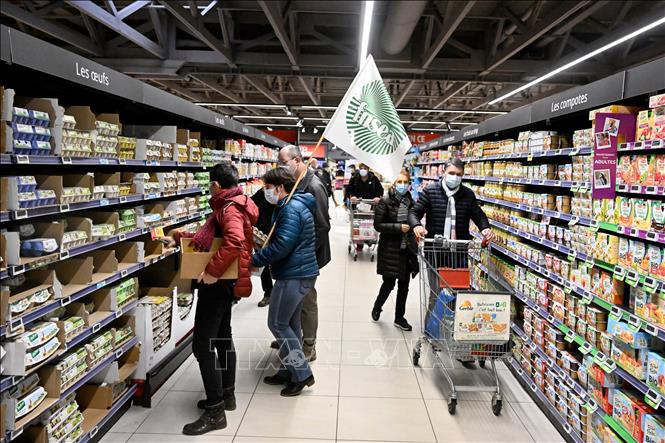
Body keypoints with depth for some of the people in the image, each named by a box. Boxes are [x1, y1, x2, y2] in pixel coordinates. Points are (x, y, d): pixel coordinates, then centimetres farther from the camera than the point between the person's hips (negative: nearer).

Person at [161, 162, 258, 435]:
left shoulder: (229, 208, -18)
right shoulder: (230, 205, 14)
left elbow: (234, 242, -37)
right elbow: (207, 237, 22)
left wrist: (213, 271, -32)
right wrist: (177, 238, 22)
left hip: (218, 283, -11)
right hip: (225, 281, 11)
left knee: (202, 345, -6)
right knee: (222, 336, 21)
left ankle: (215, 412, 3)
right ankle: (226, 394, 35)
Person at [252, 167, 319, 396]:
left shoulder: (291, 209, -18)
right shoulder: (297, 205, 15)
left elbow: (282, 246, -25)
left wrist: (254, 261, -18)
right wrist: (266, 241, 12)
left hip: (293, 276, -10)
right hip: (301, 273, 10)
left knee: (277, 324, -1)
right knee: (290, 323, 16)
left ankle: (302, 374, 6)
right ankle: (289, 371, 28)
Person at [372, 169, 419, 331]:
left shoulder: (410, 202, 4)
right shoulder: (385, 202, -10)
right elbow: (378, 225, -12)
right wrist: (398, 228, -19)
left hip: (407, 249, 5)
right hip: (390, 249, -5)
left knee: (404, 285, 11)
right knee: (389, 283, 1)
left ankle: (399, 317, 27)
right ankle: (377, 307, 31)